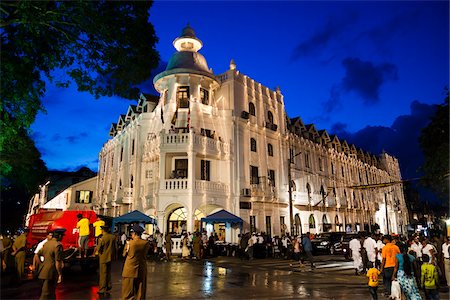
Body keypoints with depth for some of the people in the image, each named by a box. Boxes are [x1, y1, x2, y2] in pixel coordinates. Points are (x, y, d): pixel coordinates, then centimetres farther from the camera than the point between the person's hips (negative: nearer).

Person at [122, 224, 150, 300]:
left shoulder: (129, 243, -13)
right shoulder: (146, 243, -7)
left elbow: (124, 254, 0)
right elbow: (145, 254, 1)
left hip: (130, 269, -2)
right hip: (141, 270, 3)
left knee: (128, 291, 8)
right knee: (140, 290, 15)